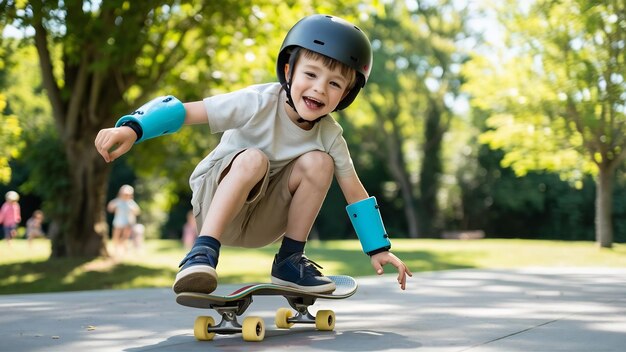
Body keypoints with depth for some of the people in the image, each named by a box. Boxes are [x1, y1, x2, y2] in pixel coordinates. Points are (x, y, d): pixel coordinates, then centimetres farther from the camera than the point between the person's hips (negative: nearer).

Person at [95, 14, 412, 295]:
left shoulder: (330, 135, -9)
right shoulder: (259, 102, -22)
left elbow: (355, 192, -1)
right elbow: (184, 111, -25)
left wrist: (378, 249, -5)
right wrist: (131, 128, -39)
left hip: (263, 221, 4)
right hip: (214, 202, -4)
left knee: (319, 161, -20)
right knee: (254, 159, -35)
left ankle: (290, 260, -9)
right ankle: (203, 251, -35)